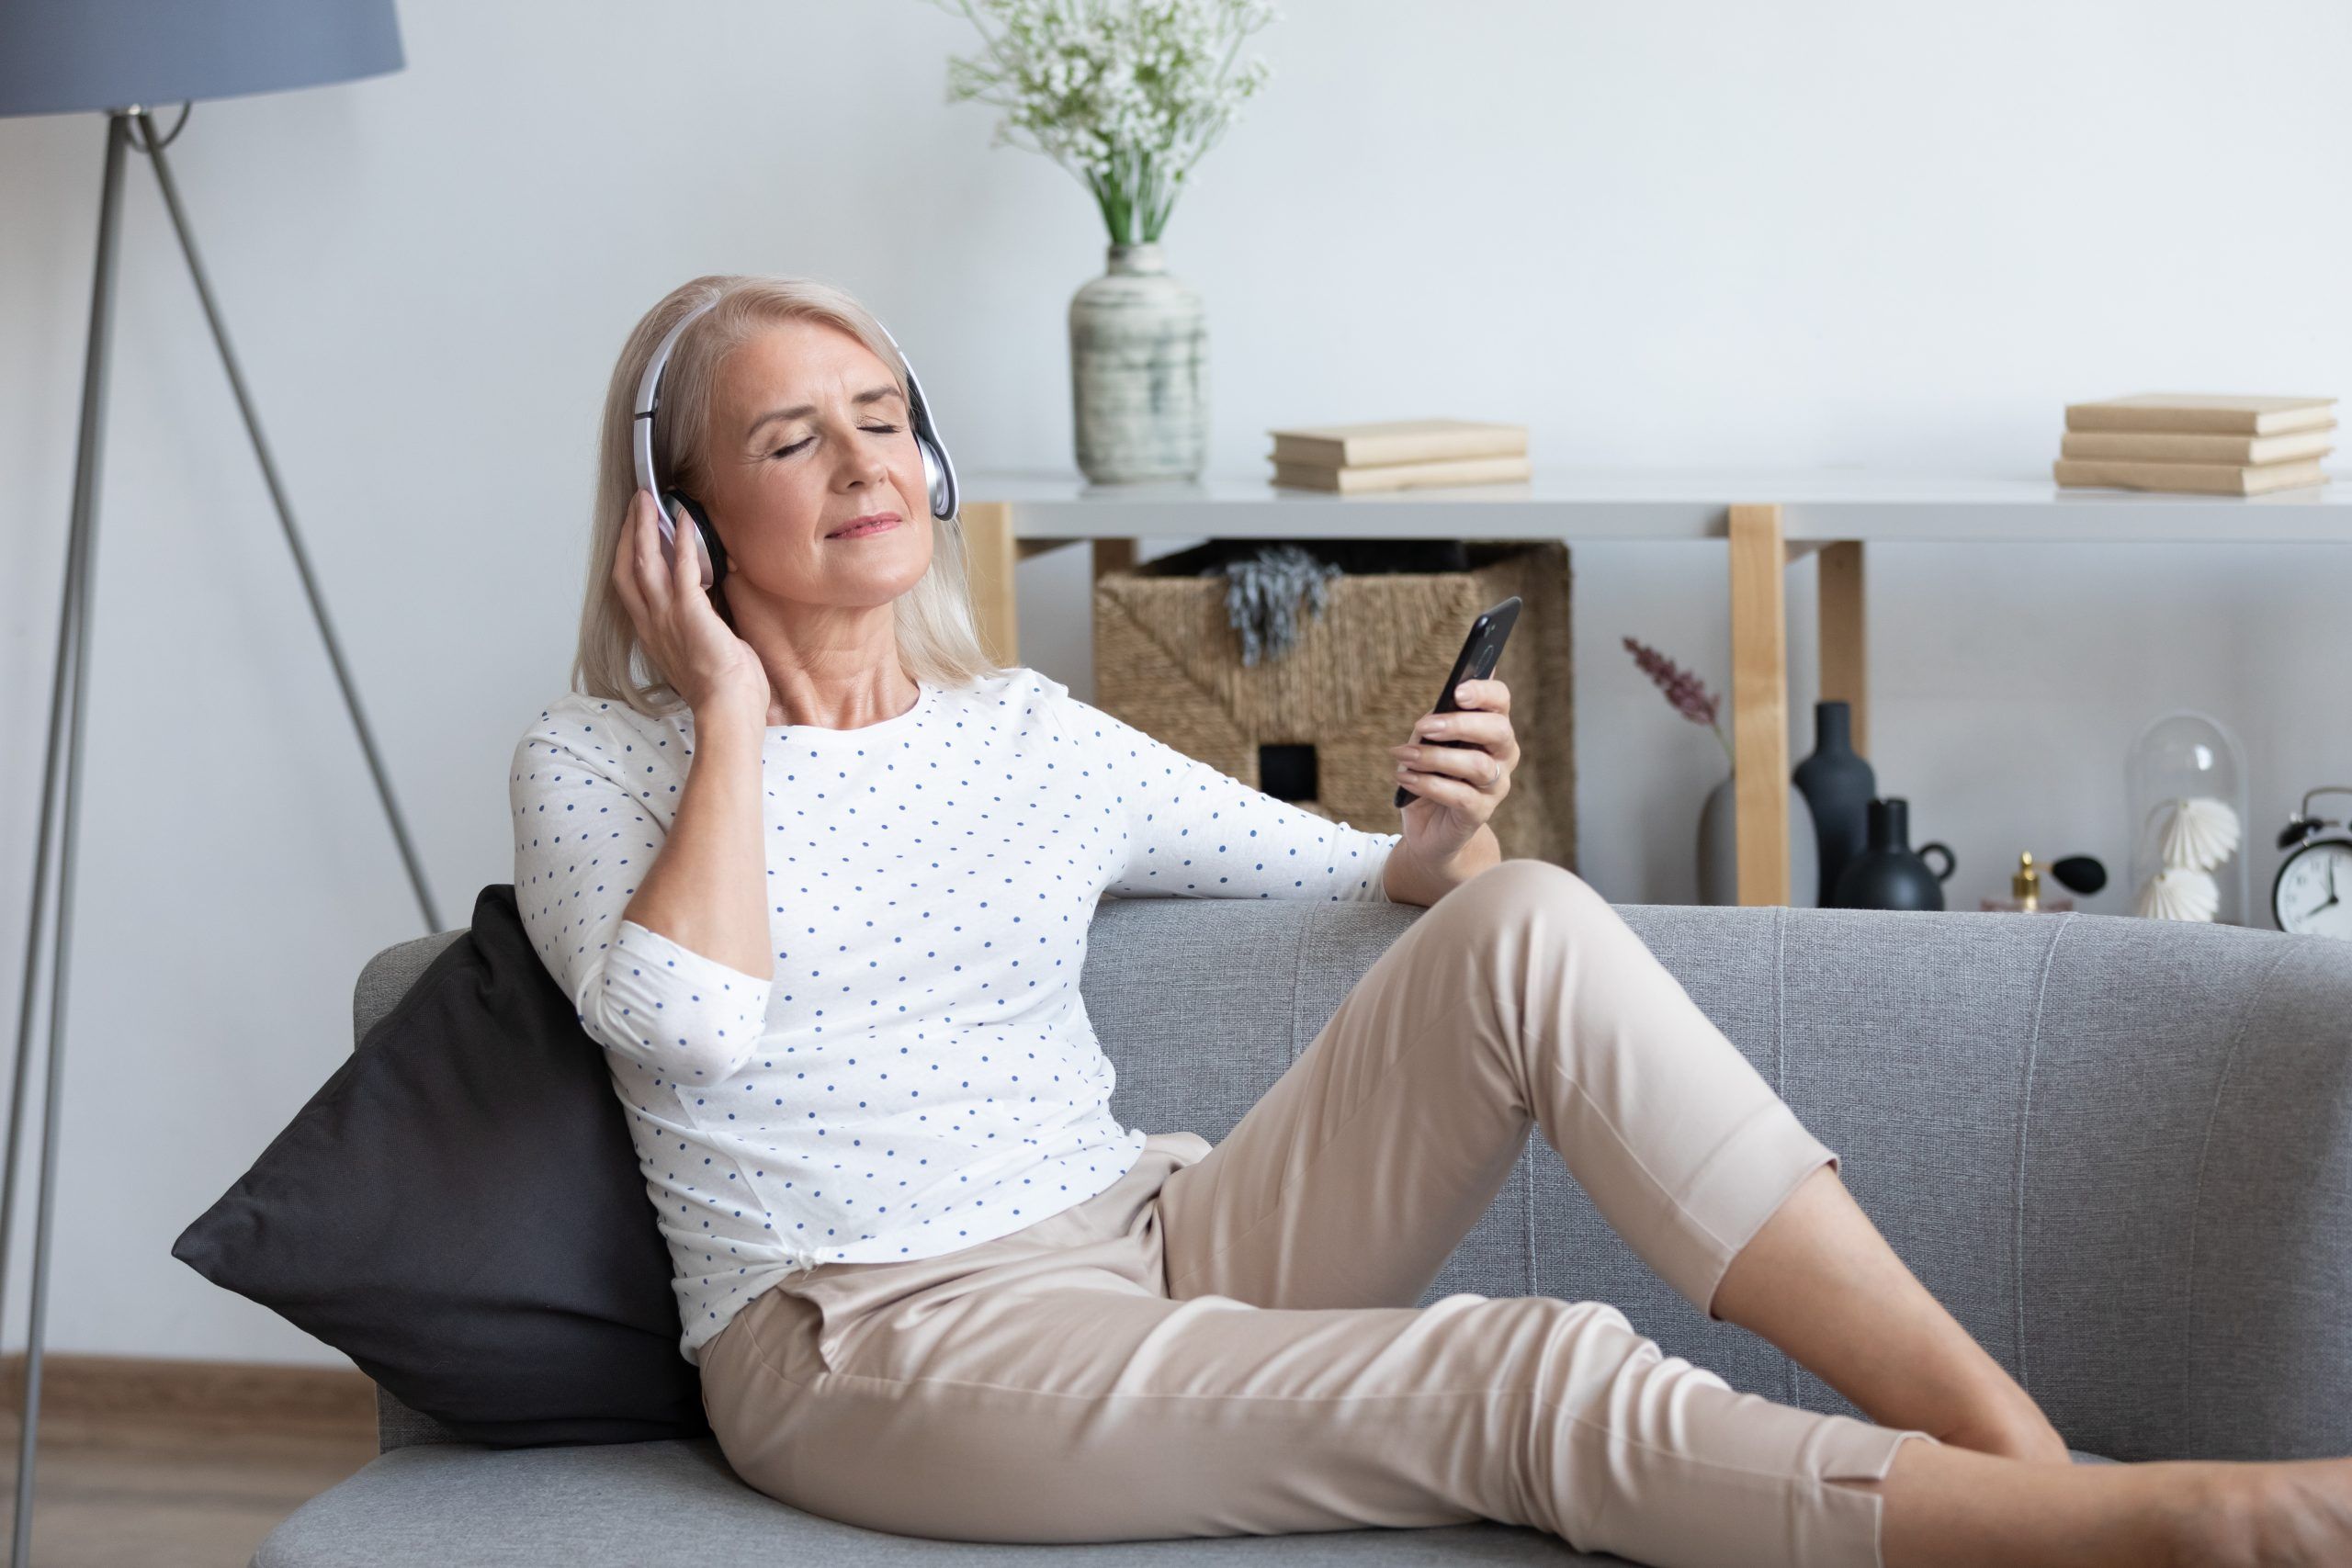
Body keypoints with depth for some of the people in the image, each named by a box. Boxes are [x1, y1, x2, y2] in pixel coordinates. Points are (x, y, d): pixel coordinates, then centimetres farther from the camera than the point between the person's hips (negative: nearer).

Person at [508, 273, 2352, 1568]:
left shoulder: (1021, 731, 17)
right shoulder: (596, 763, 4)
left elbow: (1371, 881, 19)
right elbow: (682, 1021, -17)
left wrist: (1449, 837, -5)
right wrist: (735, 710, -6)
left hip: (1158, 1245, 5)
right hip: (883, 1347, -5)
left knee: (1523, 928, -21)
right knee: (1536, 1376, -29)